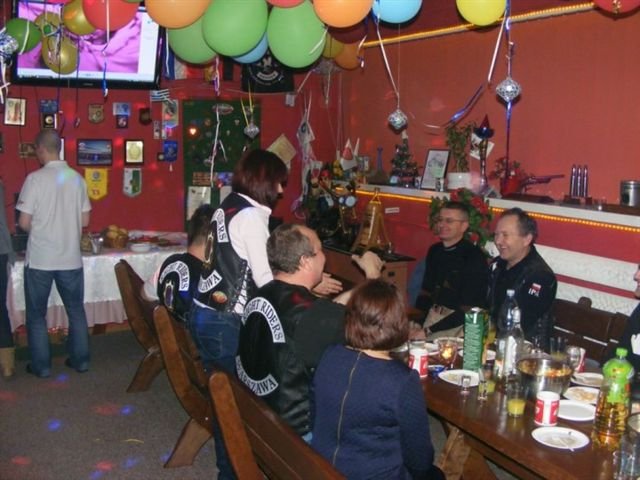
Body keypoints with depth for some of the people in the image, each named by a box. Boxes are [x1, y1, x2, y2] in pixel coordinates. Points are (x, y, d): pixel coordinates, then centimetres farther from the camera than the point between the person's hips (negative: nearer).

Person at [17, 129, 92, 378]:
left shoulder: (35, 178, -12)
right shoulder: (77, 178, 1)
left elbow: (24, 223, -10)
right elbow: (85, 220, 6)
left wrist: (38, 227, 11)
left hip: (40, 259, -4)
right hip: (71, 257, 4)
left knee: (36, 314, 10)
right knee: (76, 309, 15)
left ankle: (41, 365, 15)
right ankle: (80, 359, 21)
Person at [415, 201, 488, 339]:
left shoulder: (474, 257, -10)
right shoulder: (434, 251, 11)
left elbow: (469, 308, -13)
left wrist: (429, 330, -18)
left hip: (458, 321, -6)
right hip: (432, 314, 6)